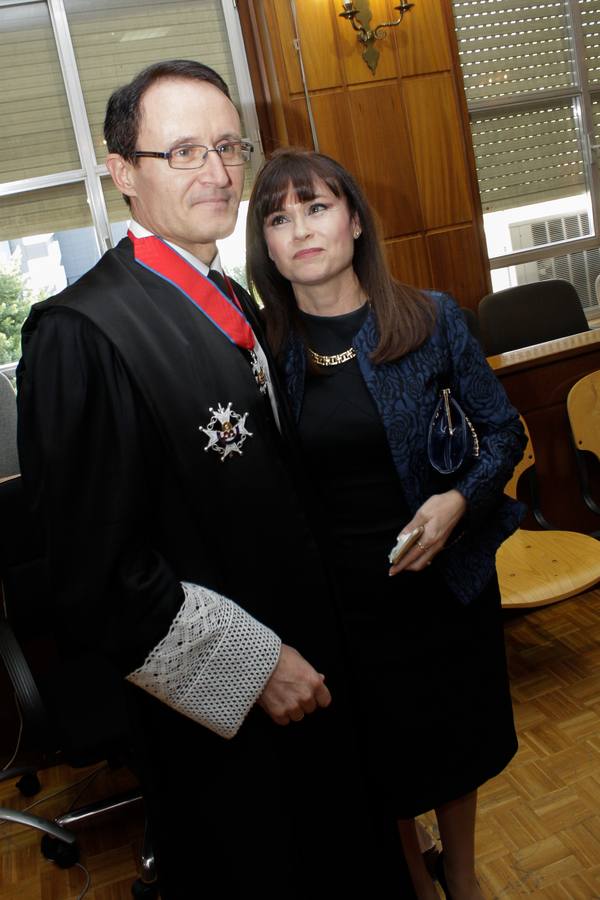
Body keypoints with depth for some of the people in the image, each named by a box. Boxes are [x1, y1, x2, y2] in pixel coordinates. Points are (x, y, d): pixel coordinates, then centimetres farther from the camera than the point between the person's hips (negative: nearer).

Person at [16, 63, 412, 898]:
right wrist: (253, 664, -20)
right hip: (214, 707, -7)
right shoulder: (80, 334, -24)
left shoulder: (232, 303, 4)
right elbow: (96, 572, -25)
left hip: (308, 665, 8)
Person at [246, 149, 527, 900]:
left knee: (456, 735, 21)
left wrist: (459, 500, -19)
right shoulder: (264, 347, -9)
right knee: (383, 756, 19)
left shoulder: (431, 318, -10)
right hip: (340, 597, 0)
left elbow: (503, 430, -2)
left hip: (445, 576, 1)